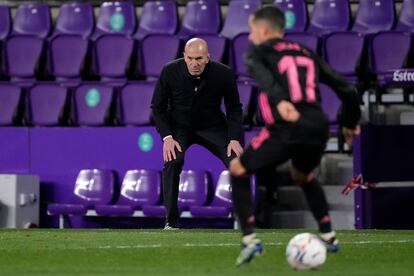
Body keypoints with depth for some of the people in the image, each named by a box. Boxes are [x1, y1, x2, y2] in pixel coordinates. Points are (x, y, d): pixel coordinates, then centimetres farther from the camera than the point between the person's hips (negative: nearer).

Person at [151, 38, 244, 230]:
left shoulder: (223, 74, -20)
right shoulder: (170, 71, -21)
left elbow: (234, 109, -5)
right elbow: (158, 107, -10)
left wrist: (235, 138, -18)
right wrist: (167, 137, -22)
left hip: (212, 126, 1)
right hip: (179, 126, -1)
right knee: (173, 160, -29)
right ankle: (171, 220, -17)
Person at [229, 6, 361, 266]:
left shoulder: (257, 52, 12)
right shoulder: (306, 53, 26)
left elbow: (263, 76, -13)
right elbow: (345, 89, 24)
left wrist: (279, 101, -31)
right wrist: (350, 122, 38)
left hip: (287, 128, -5)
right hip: (318, 127, 5)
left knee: (238, 170, 16)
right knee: (302, 176, 37)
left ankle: (250, 238, 3)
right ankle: (328, 236, 33)